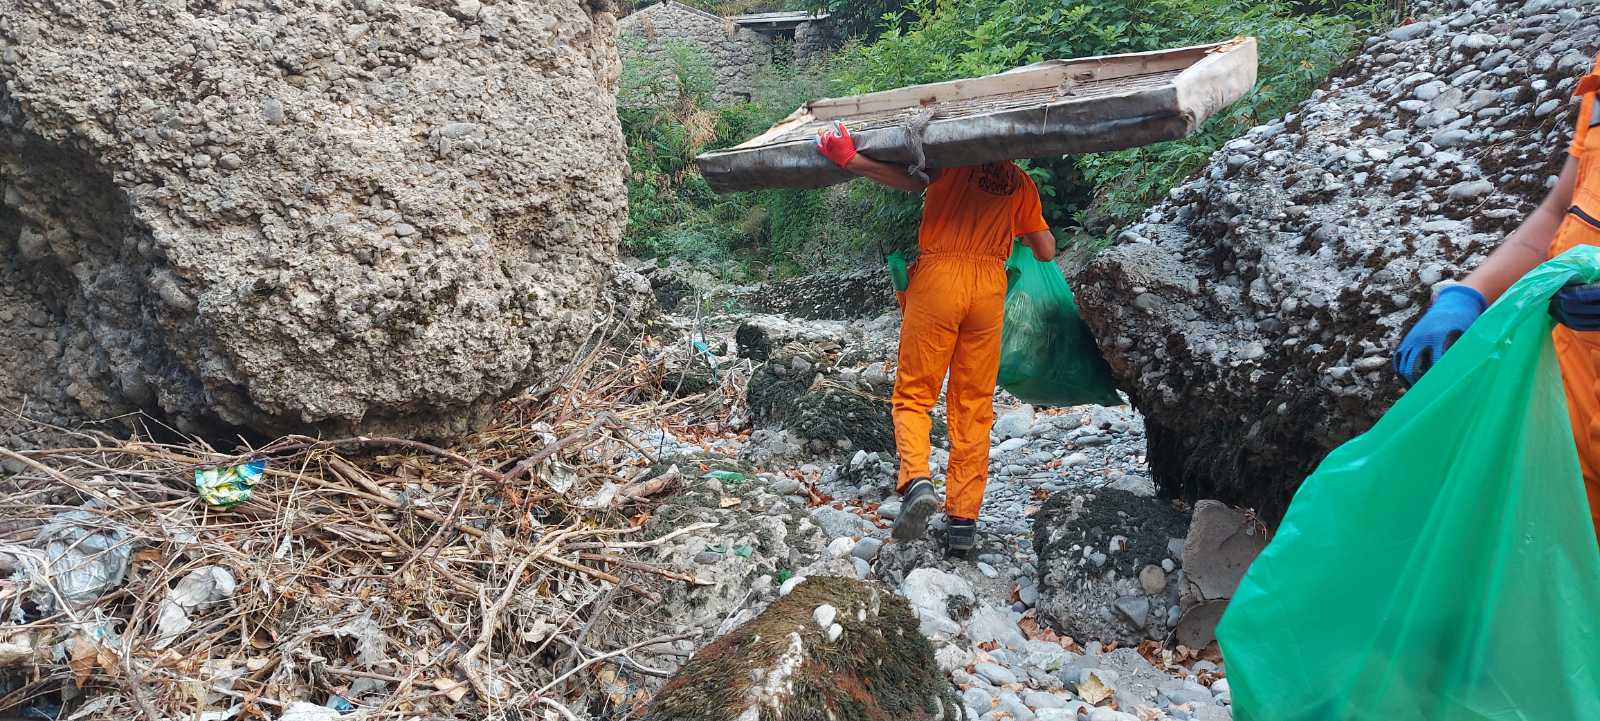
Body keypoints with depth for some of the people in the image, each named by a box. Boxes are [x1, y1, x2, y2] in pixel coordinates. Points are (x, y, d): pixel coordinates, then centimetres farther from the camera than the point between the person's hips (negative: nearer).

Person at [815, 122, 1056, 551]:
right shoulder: (1021, 183, 18)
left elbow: (914, 182, -14)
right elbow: (1047, 252, 18)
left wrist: (849, 160, -13)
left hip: (937, 278, -3)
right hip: (989, 286, 3)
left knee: (913, 393, 5)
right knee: (974, 405, 7)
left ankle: (916, 479, -19)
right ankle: (964, 518, 6)